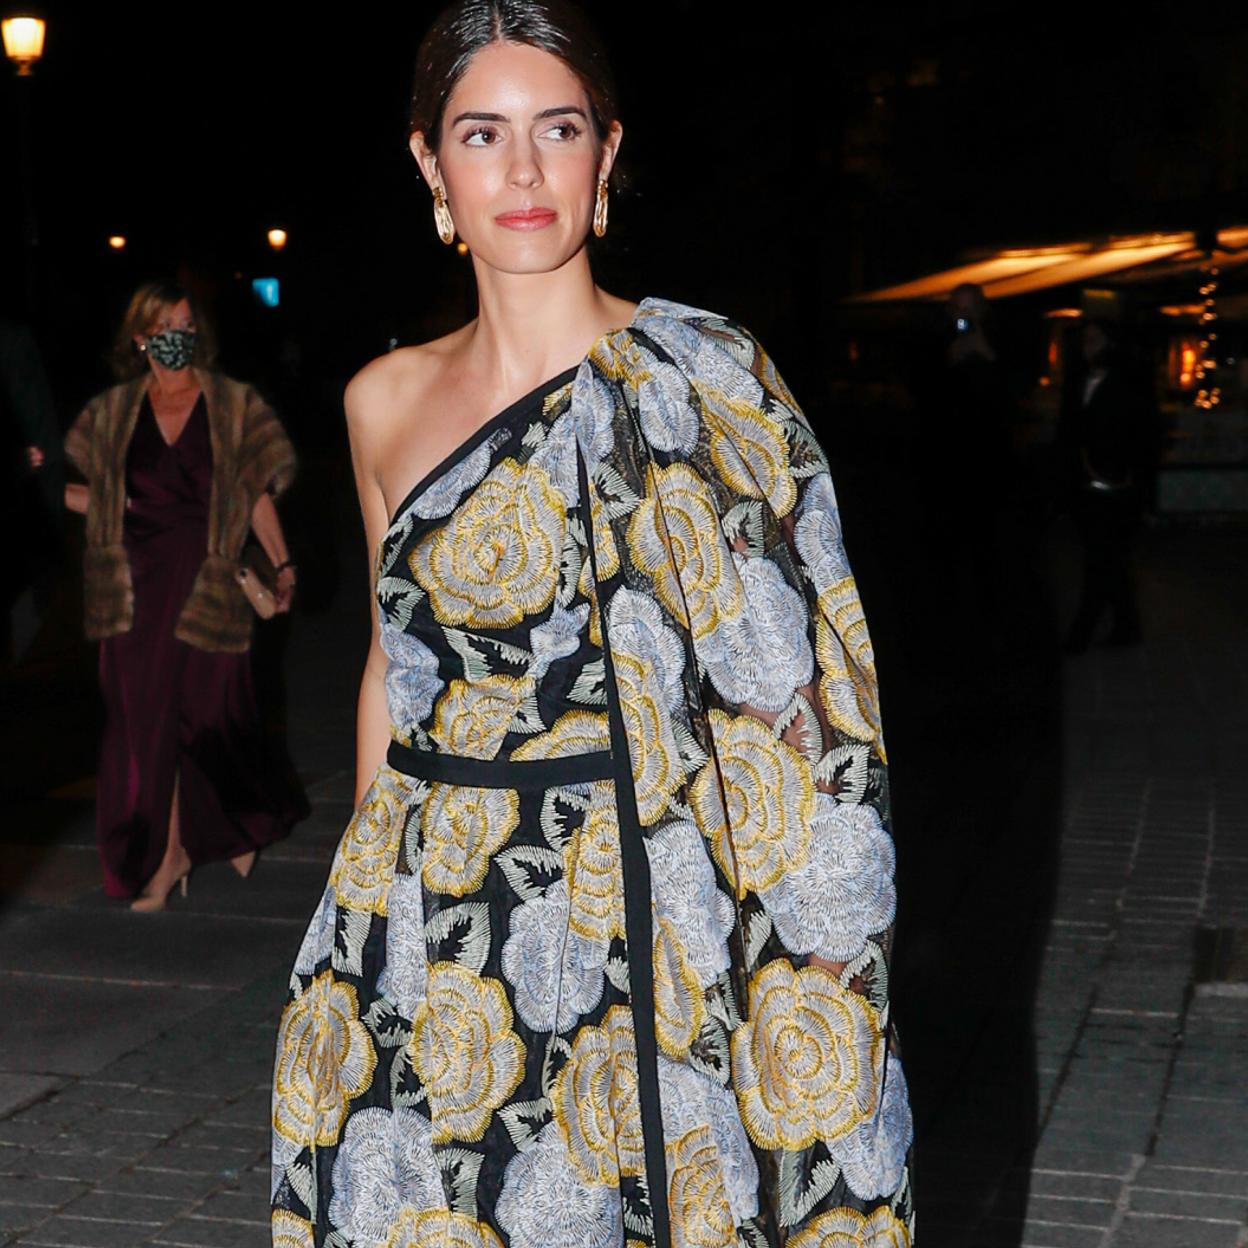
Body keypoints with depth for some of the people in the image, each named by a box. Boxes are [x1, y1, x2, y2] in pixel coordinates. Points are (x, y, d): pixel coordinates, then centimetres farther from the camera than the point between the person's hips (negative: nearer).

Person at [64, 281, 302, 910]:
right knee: (143, 717, 1)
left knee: (205, 713, 1)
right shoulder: (113, 412, 9)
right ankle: (166, 853, 12)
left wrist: (281, 563, -5)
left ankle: (240, 825, 27)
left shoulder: (232, 405, 4)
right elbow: (97, 496, 13)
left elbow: (257, 492, 4)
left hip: (205, 576, -2)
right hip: (137, 581, 2)